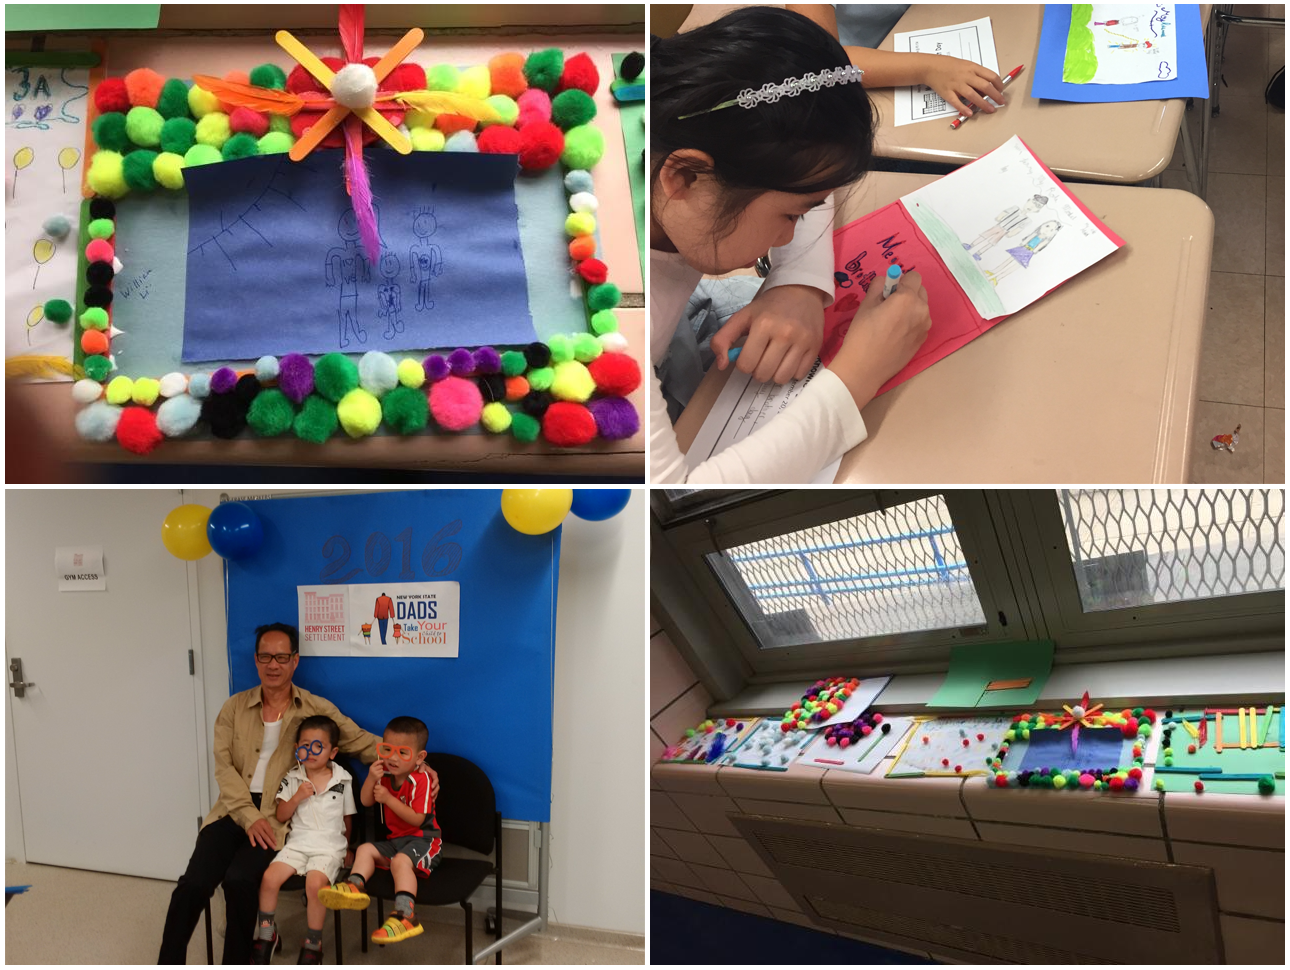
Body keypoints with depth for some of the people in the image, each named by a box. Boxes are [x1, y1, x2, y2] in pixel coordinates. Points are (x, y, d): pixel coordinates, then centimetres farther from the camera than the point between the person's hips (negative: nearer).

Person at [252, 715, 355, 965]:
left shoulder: (343, 780, 3)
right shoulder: (292, 779, 6)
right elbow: (281, 816, 4)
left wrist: (344, 847, 18)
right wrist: (297, 797, -12)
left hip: (329, 846, -3)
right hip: (298, 842, 3)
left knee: (315, 882, -30)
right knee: (269, 877, -23)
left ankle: (313, 944, -11)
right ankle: (266, 934, 1)